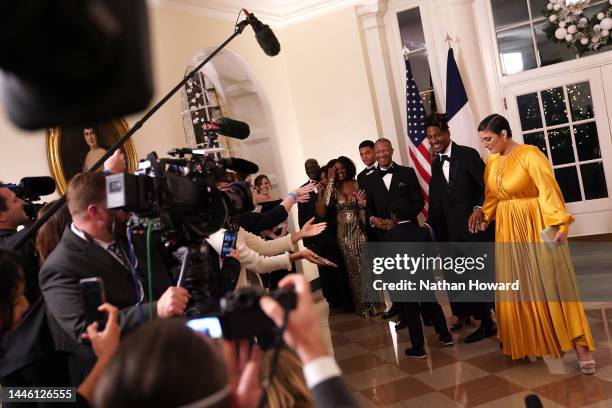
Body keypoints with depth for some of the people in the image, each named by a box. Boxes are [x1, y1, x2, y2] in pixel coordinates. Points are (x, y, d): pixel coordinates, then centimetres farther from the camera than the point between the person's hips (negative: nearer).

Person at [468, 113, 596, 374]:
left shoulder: (530, 154, -15)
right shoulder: (492, 162, 5)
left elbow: (548, 190, -22)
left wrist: (559, 225, -30)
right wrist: (482, 213, -3)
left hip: (537, 225, -6)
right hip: (508, 229, 6)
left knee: (552, 284, -4)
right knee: (517, 285, 10)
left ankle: (579, 345, 5)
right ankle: (526, 341, 24)